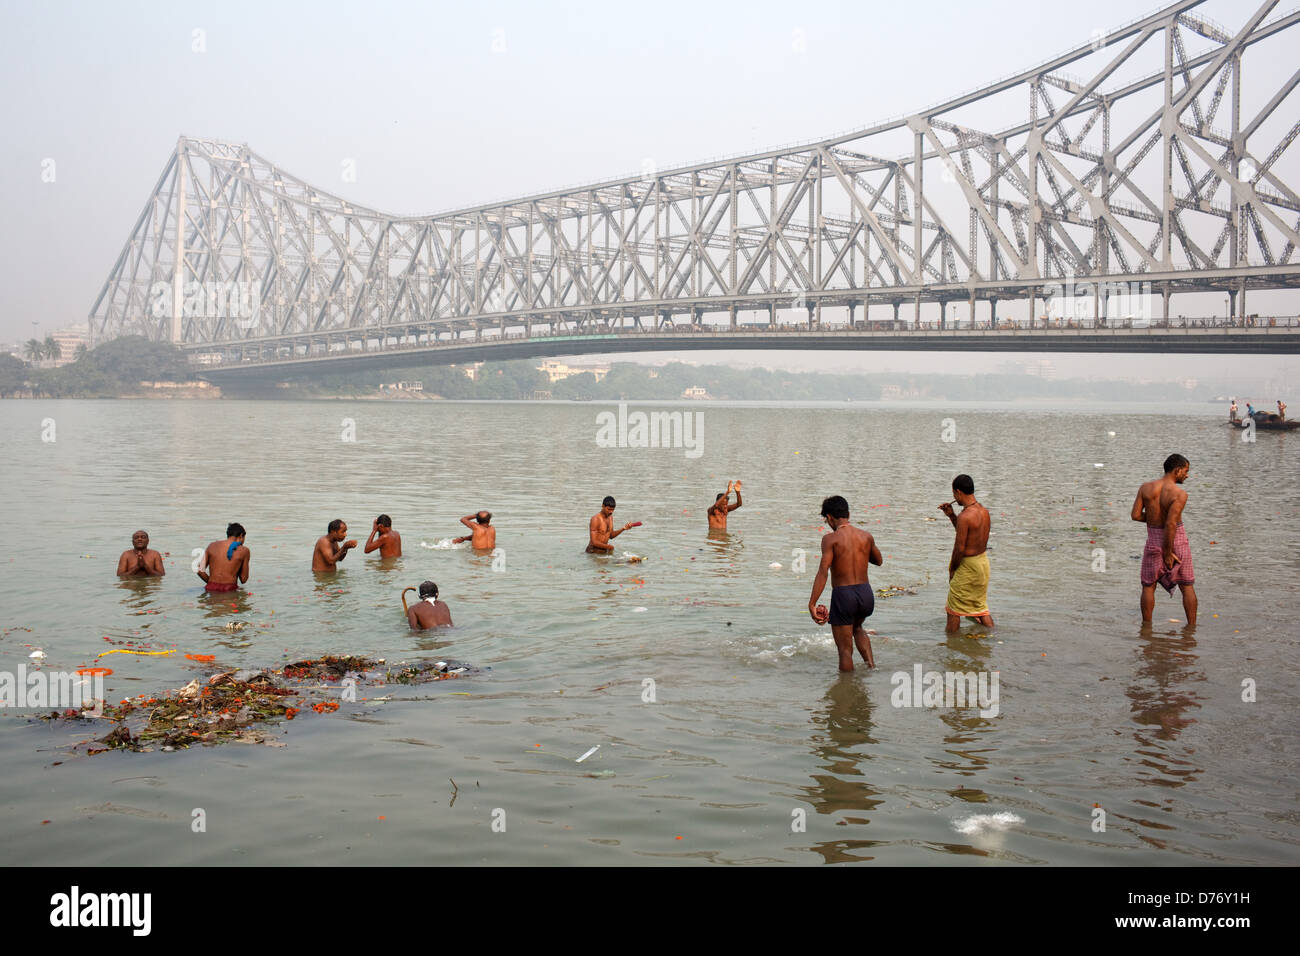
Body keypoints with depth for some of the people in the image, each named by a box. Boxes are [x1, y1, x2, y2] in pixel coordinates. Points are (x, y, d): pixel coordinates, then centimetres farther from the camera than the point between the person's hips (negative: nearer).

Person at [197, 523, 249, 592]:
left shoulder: (212, 546, 8)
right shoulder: (244, 550, 0)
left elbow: (200, 570, 5)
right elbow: (243, 580, 2)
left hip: (211, 589, 3)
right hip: (230, 589, -3)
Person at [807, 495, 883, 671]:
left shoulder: (831, 539, -11)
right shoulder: (866, 536, 3)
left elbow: (823, 572, -19)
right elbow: (879, 561, 20)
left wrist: (812, 604, -19)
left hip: (843, 594, -5)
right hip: (866, 593, 5)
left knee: (845, 649, 7)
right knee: (857, 627, 35)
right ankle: (870, 662, 21)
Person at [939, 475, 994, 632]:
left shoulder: (965, 516, -24)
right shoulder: (984, 511, 3)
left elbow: (960, 548, -22)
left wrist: (952, 569, -8)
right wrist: (951, 515, 11)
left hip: (967, 566, -8)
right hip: (983, 560, 8)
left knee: (954, 609, 6)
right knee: (981, 606, 21)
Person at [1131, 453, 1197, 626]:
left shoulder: (1146, 487, -6)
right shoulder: (1179, 494, -18)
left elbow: (1136, 515, -7)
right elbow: (1171, 524, -23)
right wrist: (1168, 553, -17)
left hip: (1154, 539, 3)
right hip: (1176, 540, -3)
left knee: (1148, 586, 15)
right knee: (1187, 586, 12)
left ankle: (1146, 625, 16)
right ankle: (1192, 626, 15)